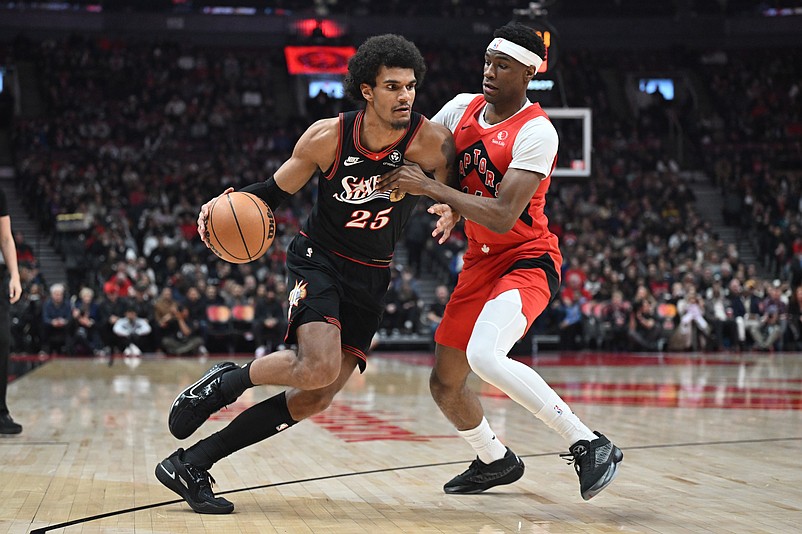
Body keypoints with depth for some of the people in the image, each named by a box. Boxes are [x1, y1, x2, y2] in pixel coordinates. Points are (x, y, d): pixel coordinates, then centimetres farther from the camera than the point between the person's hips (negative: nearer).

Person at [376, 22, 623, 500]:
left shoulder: (537, 132, -19)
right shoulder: (463, 108, 2)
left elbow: (502, 216, -27)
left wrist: (429, 187, -28)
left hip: (528, 260, -8)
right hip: (481, 262, 8)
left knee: (484, 355, -33)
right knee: (444, 384, 11)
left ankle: (589, 445, -23)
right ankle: (496, 461, 37)